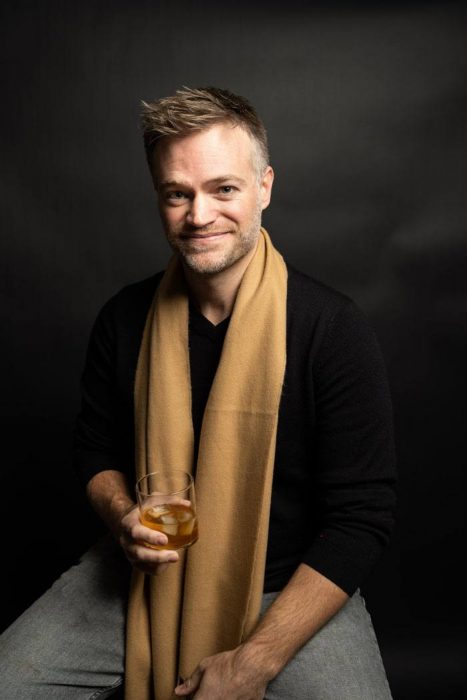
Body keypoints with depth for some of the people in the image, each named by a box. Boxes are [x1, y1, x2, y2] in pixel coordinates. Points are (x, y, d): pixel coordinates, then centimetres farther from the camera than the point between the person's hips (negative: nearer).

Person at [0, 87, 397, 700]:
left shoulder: (334, 328, -16)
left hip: (291, 588, -2)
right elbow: (98, 450, 10)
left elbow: (363, 516, -14)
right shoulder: (126, 318, -3)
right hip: (147, 575, 3)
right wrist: (123, 517, -12)